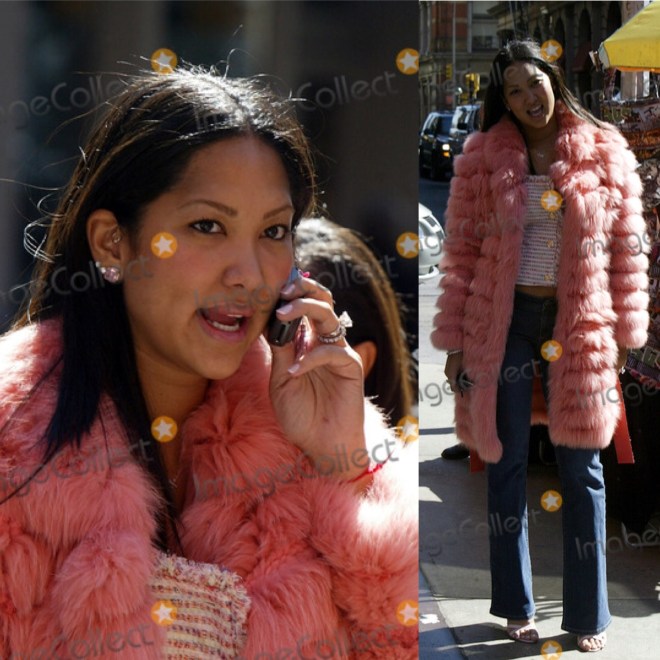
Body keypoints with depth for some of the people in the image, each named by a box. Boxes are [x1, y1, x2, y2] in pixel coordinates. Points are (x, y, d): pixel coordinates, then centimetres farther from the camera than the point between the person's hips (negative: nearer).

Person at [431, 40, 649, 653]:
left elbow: (625, 251, 3)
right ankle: (515, 606, 23)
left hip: (577, 325, 0)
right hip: (504, 321, 0)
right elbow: (462, 251, 0)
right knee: (507, 463, 9)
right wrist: (454, 341, -2)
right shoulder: (484, 156, -1)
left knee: (582, 469, 6)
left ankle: (587, 616, 18)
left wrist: (625, 335, 1)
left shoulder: (605, 154, 0)